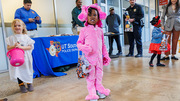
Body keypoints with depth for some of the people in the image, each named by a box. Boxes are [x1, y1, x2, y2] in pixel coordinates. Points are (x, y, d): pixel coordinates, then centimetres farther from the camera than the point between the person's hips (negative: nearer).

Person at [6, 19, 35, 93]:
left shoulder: (26, 37, 1)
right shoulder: (11, 38, 4)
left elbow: (30, 47, -5)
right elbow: (8, 48, 2)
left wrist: (21, 47, -20)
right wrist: (14, 46, -18)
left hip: (25, 58, 0)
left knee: (27, 71, 7)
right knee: (18, 72, 4)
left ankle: (29, 84, 26)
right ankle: (21, 85, 22)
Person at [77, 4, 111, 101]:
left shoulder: (100, 30, 8)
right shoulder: (84, 30, -2)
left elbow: (103, 45, 14)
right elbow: (79, 42, -1)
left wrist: (106, 55, 14)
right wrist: (83, 47, -23)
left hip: (99, 57, 4)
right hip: (89, 57, -3)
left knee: (99, 74, 14)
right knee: (90, 76, 4)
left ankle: (99, 89, 31)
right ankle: (92, 93, 16)